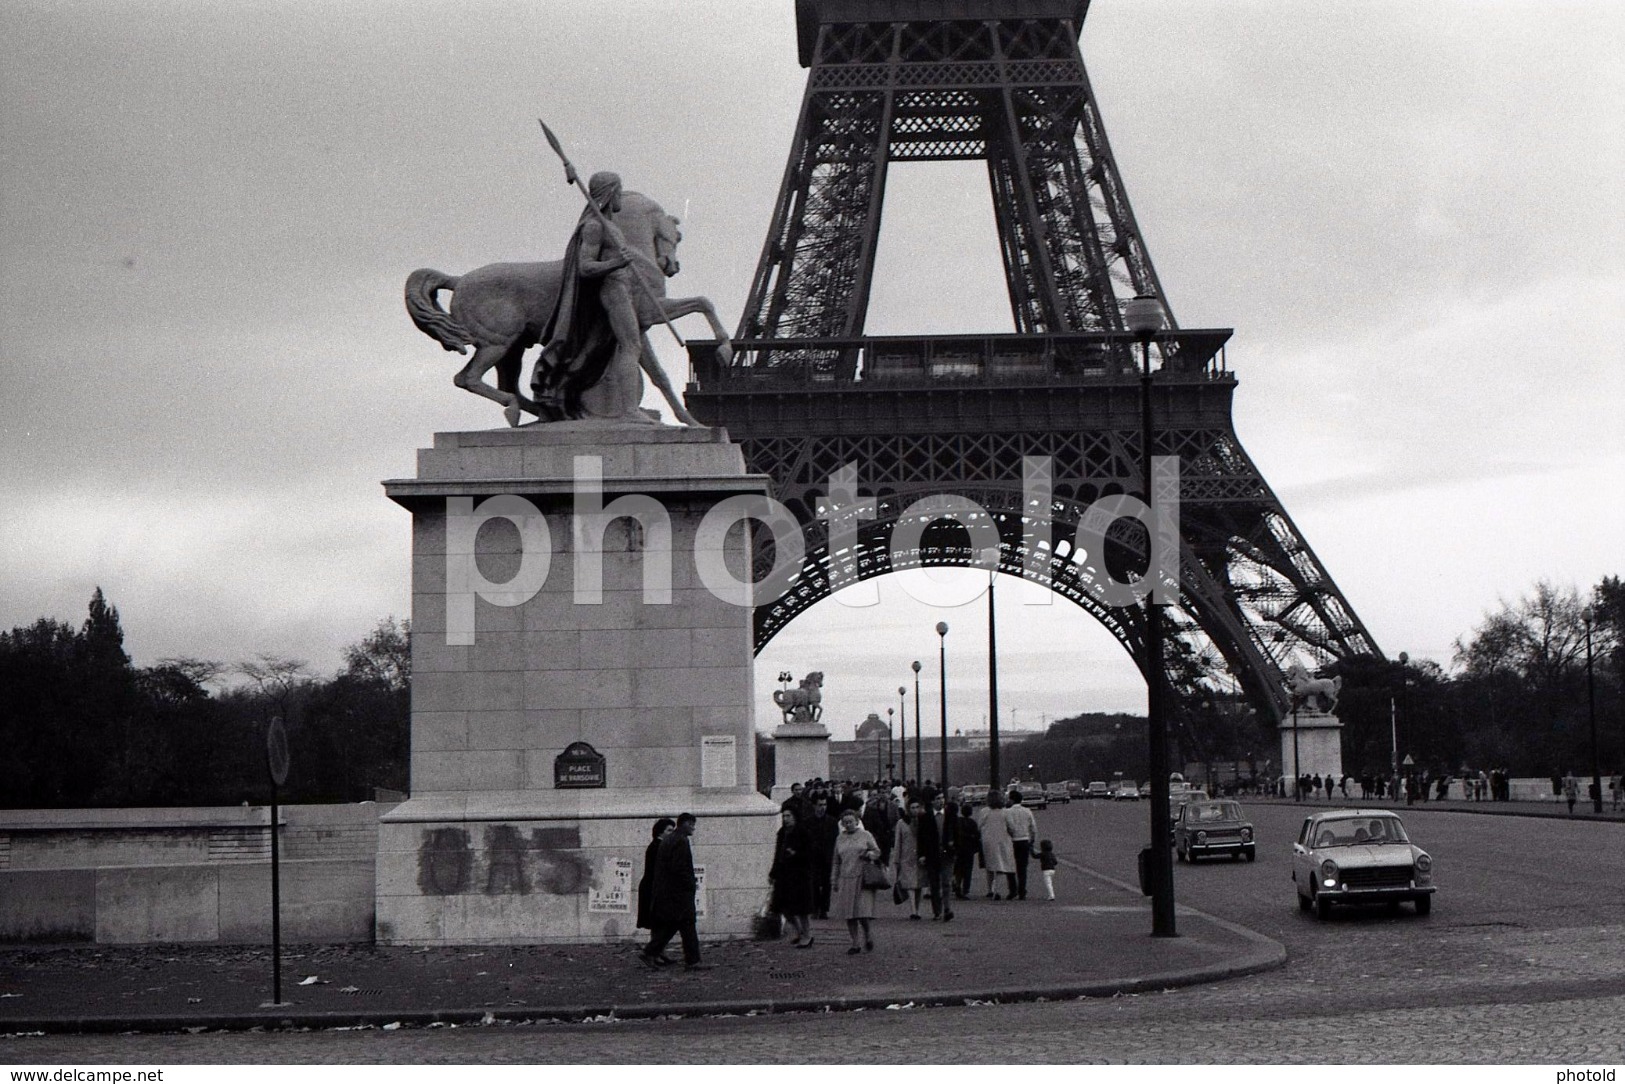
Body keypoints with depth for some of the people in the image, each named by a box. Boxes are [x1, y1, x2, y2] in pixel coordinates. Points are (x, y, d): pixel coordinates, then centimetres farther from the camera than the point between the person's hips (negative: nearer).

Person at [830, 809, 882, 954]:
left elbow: (877, 851, 8)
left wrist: (869, 854, -13)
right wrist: (834, 880, 13)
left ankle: (867, 936, 15)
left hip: (863, 878, -3)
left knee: (862, 912, -11)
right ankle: (855, 944, 11)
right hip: (846, 879, 4)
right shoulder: (840, 839, 14)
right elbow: (836, 861, 18)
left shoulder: (865, 835, 5)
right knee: (849, 914, 2)